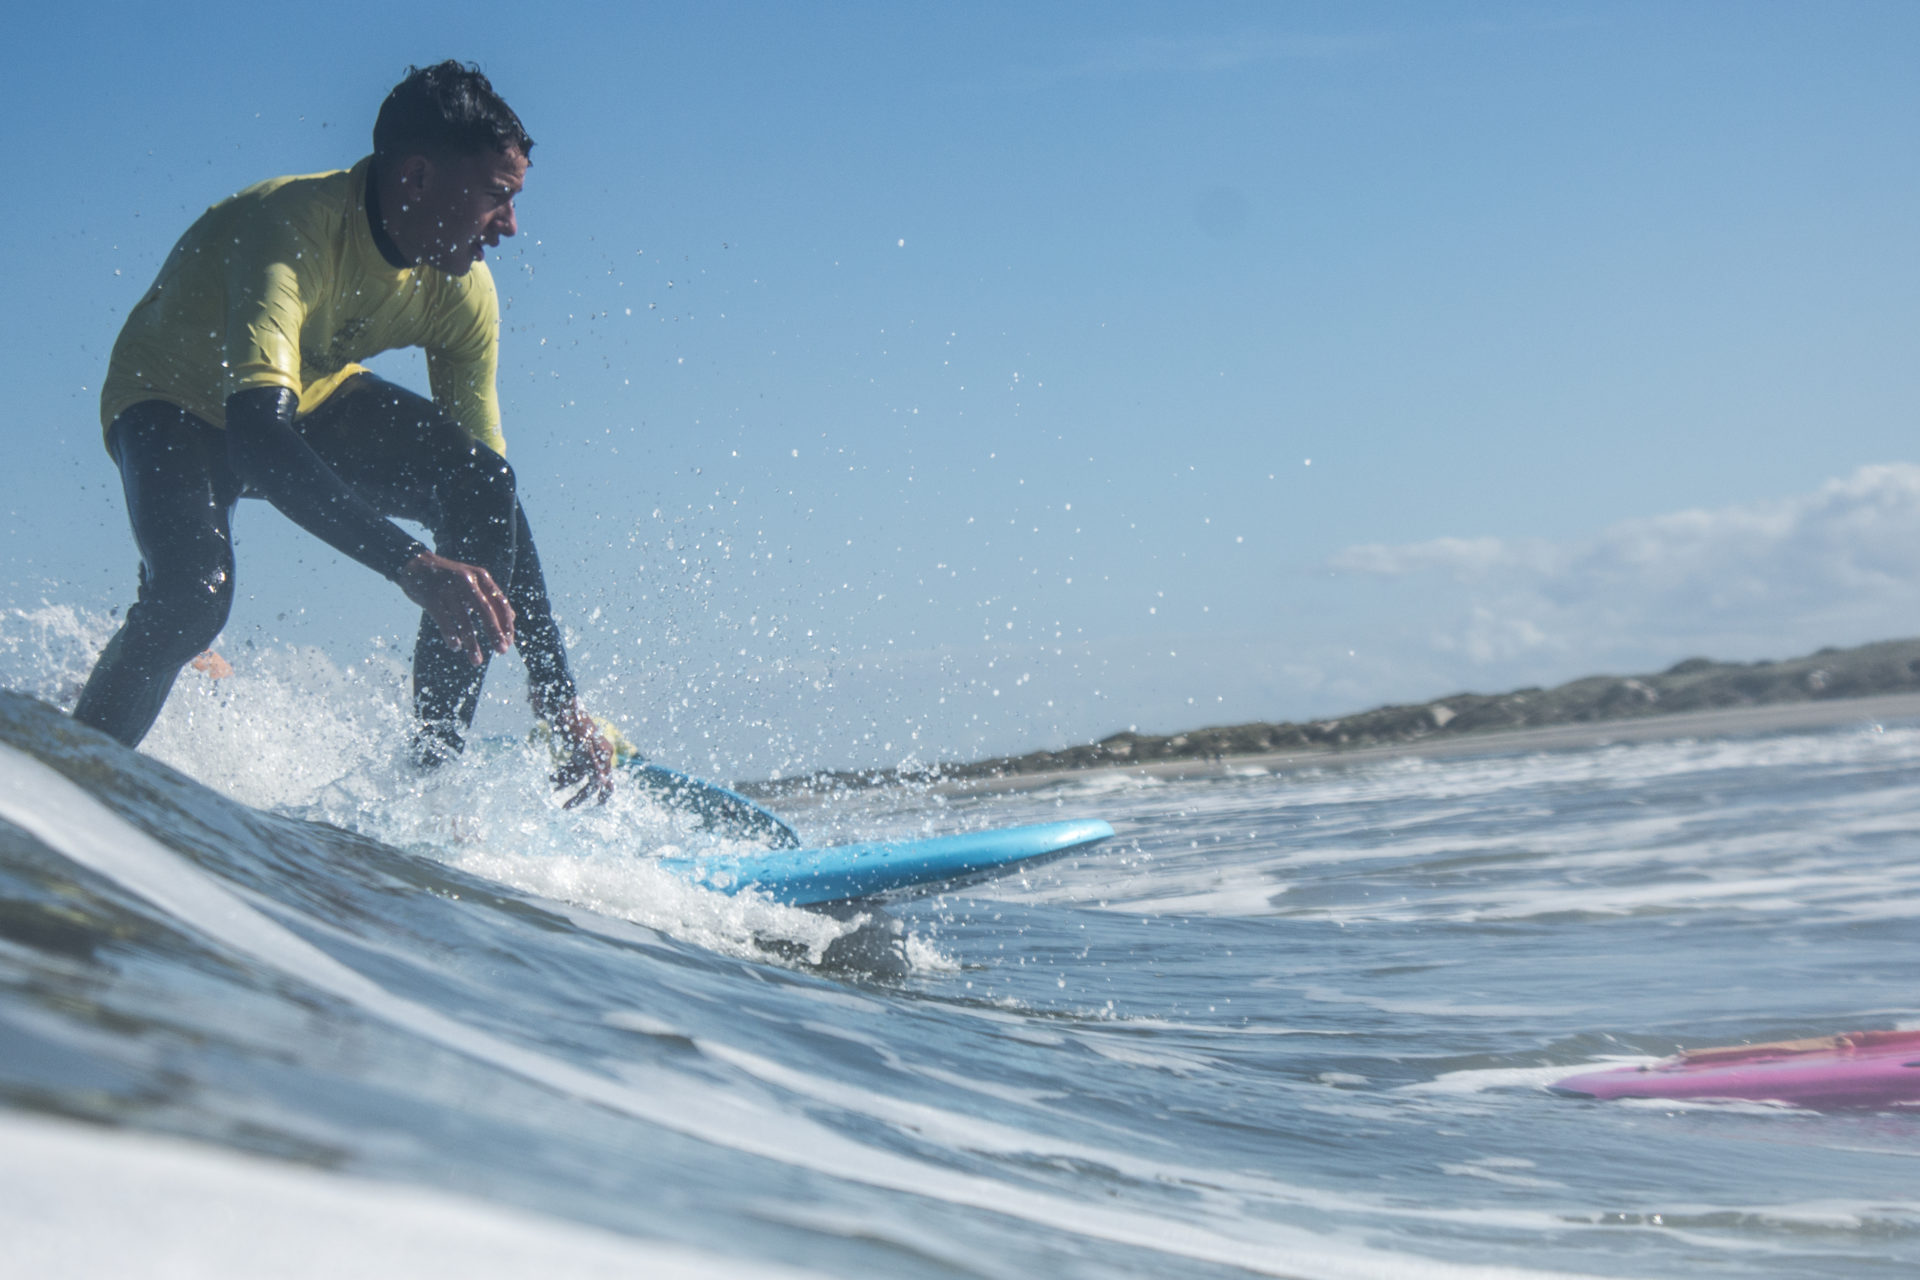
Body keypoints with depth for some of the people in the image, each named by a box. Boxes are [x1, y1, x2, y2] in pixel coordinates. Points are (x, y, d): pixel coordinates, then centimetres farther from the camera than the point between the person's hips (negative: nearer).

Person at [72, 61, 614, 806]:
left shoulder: (461, 288, -18)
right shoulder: (289, 229, -37)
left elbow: (493, 494, -16)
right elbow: (255, 442, -51)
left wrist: (559, 698, -23)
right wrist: (412, 565, -62)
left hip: (313, 400, 5)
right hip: (177, 405, -5)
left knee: (479, 485, -22)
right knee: (194, 587, -34)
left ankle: (434, 773, -17)